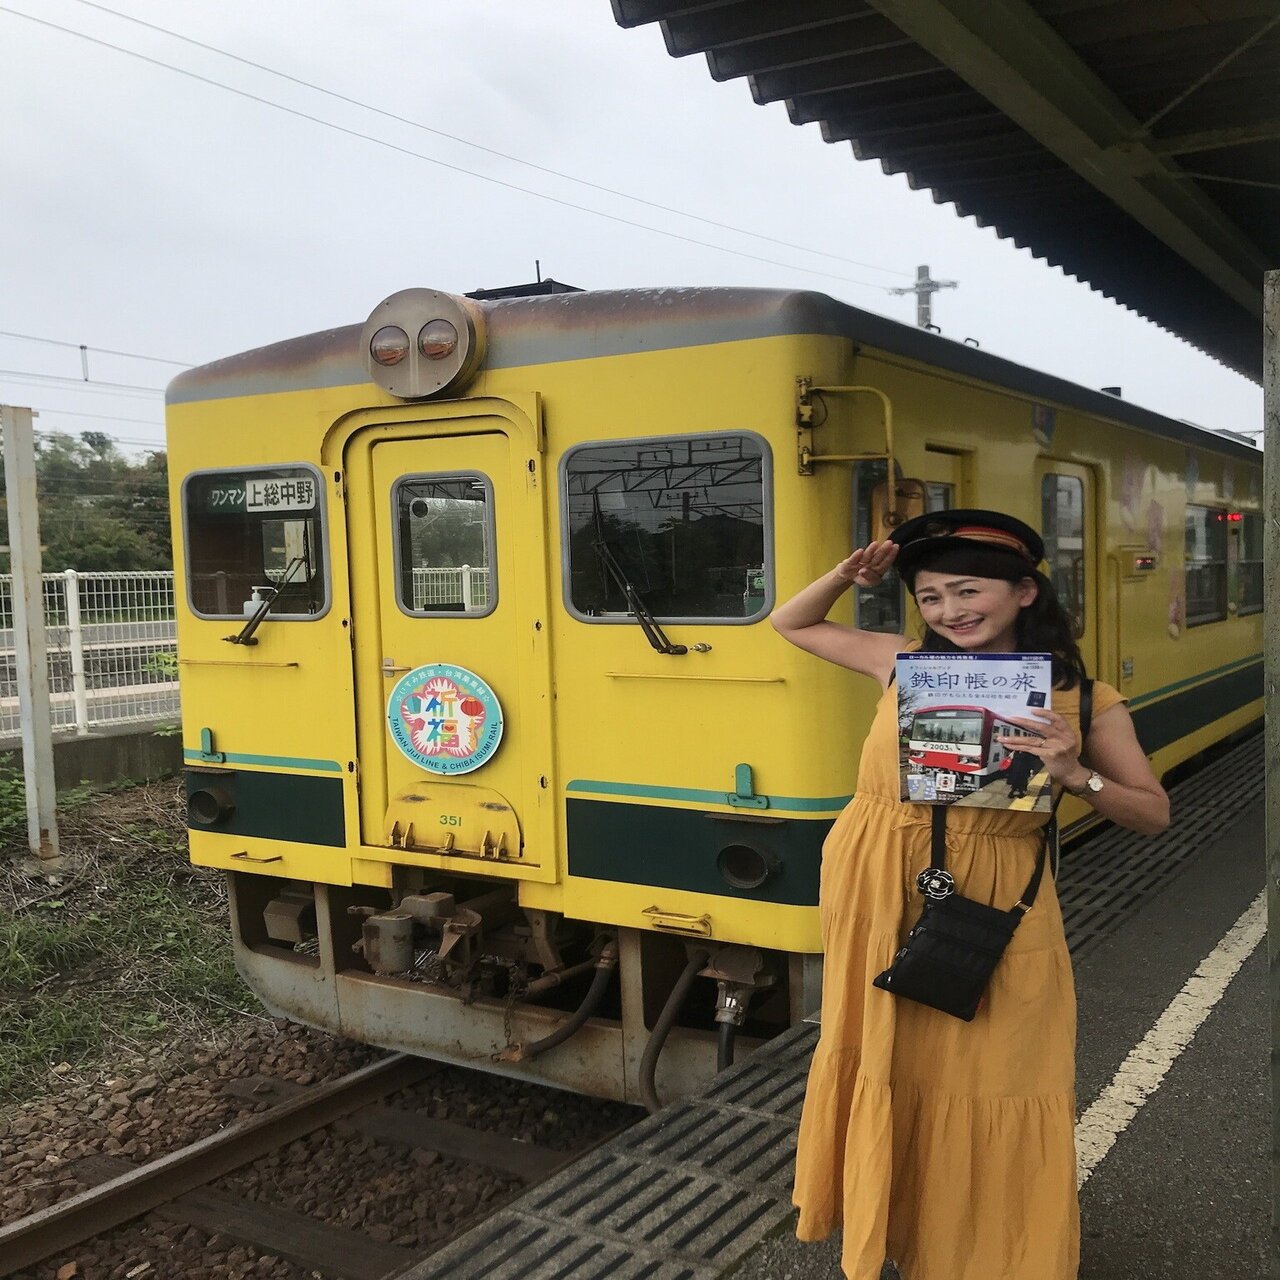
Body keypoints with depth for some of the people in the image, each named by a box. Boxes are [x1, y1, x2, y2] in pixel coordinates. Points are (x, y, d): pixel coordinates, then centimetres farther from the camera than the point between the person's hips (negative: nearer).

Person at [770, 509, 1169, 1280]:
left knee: (996, 1085, 6)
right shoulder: (902, 664, 0)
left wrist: (1076, 776, -18)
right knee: (888, 1066, 16)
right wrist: (850, 577, -5)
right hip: (881, 895, 2)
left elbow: (1154, 816, 0)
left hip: (996, 910, -2)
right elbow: (792, 624, 13)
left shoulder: (1083, 698, -4)